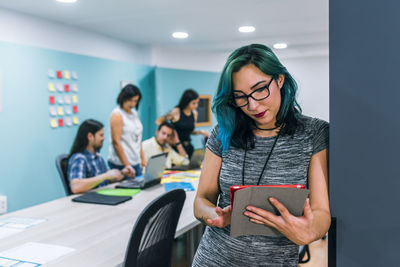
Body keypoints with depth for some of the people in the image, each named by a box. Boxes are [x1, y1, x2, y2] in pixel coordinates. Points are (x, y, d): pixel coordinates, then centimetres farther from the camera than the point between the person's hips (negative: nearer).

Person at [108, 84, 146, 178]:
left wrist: (143, 159, 12)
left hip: (136, 162, 8)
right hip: (121, 164, -7)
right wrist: (126, 165, -19)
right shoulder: (117, 115, -10)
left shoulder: (134, 113, 12)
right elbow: (116, 142, -15)